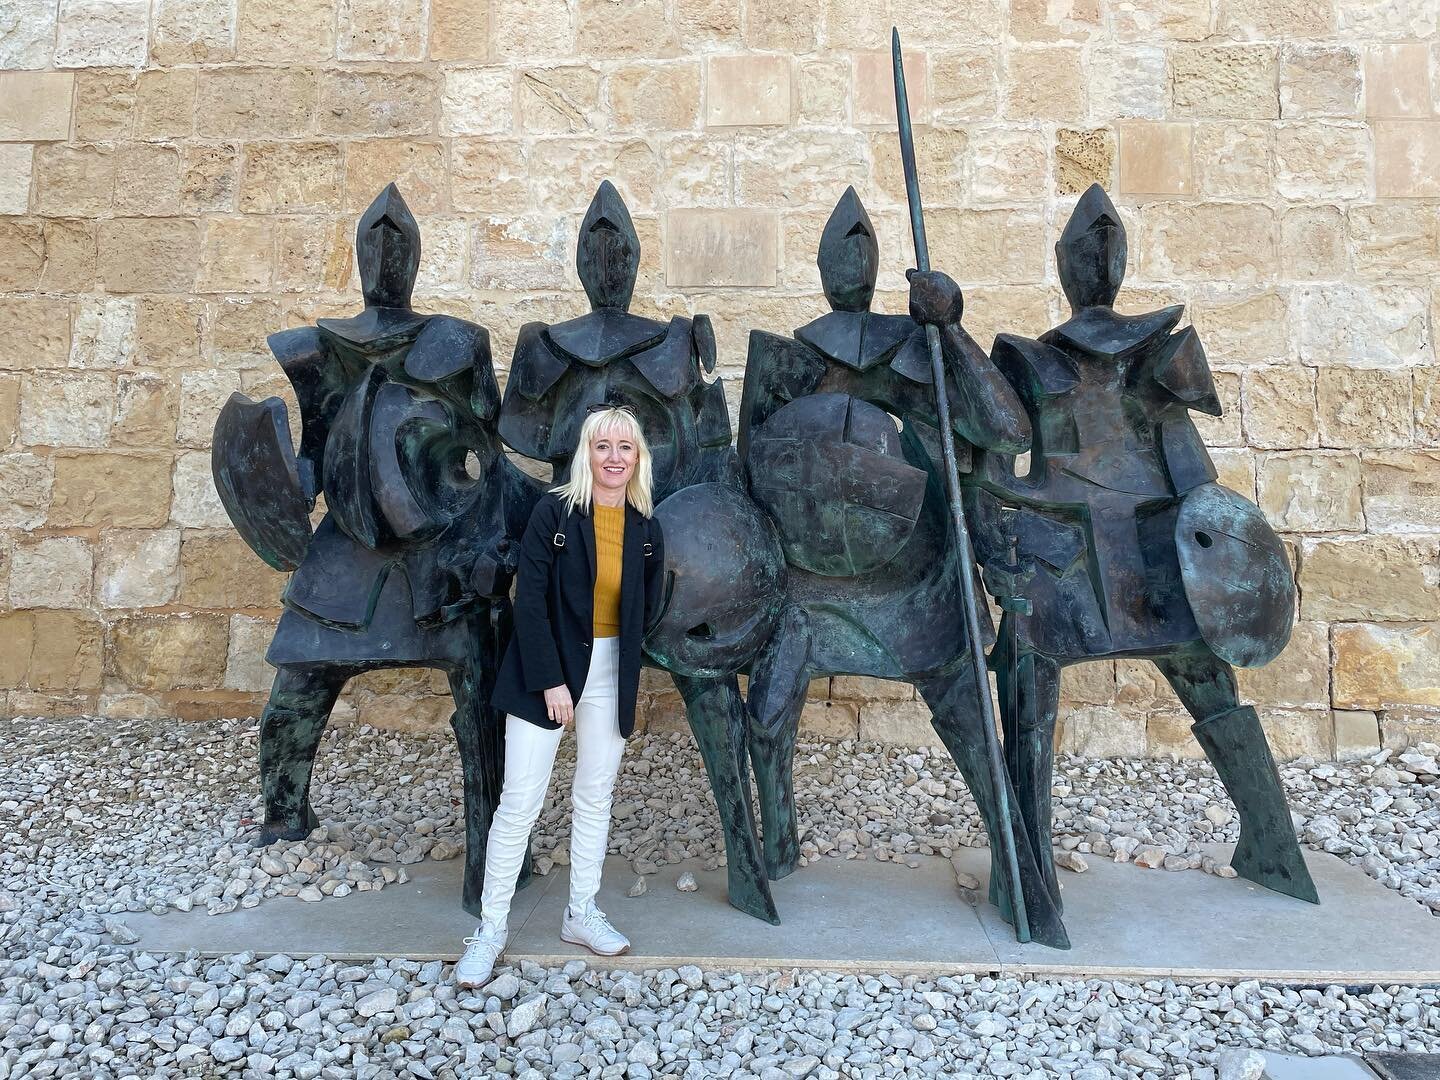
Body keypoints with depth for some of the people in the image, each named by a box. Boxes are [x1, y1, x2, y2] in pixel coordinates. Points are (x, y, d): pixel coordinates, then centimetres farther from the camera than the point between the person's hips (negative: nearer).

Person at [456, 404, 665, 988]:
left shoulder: (646, 529, 2)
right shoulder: (554, 511, -10)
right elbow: (529, 600, -13)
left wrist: (620, 656, 6)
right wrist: (550, 679, -15)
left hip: (610, 672, 4)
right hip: (546, 667, -4)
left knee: (595, 798, 14)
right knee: (519, 802, -1)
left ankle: (581, 913, 31)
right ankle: (491, 927, 17)